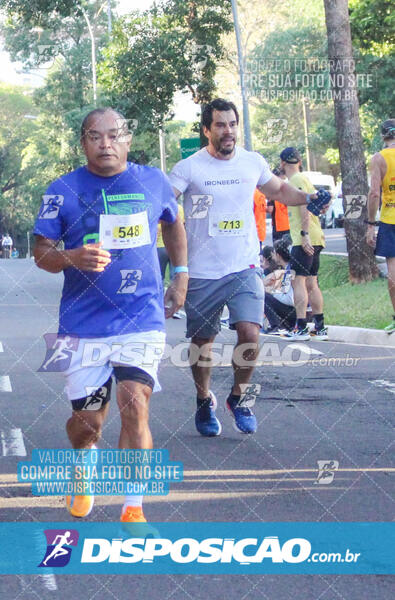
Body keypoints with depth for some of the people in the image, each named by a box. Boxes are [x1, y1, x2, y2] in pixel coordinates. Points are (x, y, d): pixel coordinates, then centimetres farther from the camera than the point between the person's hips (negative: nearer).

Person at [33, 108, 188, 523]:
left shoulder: (153, 182, 4)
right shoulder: (63, 191, -2)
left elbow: (173, 224, 23)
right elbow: (41, 253, -1)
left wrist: (181, 277, 19)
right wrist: (73, 258, -22)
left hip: (142, 319, 0)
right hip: (82, 325, 0)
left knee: (134, 405, -17)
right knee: (86, 419, 5)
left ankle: (133, 511, -8)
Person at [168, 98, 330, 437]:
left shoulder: (253, 162, 6)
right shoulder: (190, 168, -6)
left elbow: (278, 190, 24)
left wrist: (308, 199, 7)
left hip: (245, 268, 1)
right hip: (203, 272, -1)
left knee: (250, 333, -16)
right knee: (202, 341, 9)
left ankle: (238, 397, 9)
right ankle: (204, 401, 36)